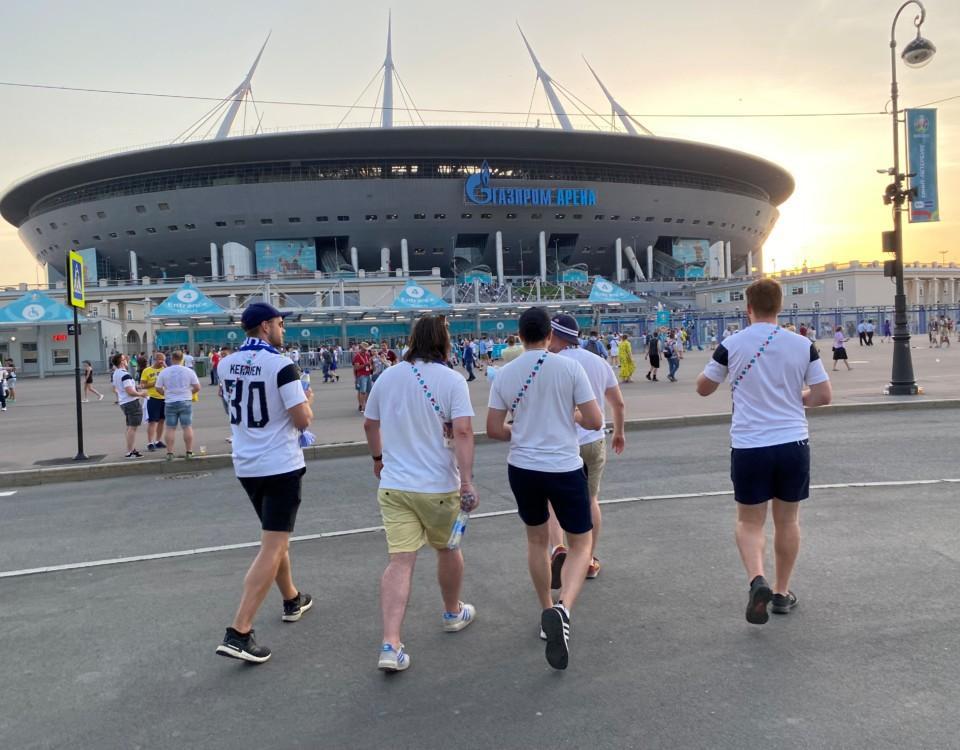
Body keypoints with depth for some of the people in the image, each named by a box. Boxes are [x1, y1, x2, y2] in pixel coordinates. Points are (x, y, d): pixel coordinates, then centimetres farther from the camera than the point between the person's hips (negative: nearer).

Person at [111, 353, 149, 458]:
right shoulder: (125, 374, -19)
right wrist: (141, 394, -6)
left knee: (129, 427, 17)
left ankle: (130, 449, 25)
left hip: (123, 402, 10)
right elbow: (130, 391, -24)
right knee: (133, 427, -5)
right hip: (132, 402, -10)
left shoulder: (116, 374, 12)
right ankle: (130, 452, -4)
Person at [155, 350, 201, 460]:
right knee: (187, 427, 3)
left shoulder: (164, 372, -1)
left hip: (170, 403, 1)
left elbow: (158, 388, 1)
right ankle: (189, 452, 5)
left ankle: (169, 453, 7)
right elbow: (197, 387, -4)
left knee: (170, 428, 6)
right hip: (186, 402, -1)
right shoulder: (189, 371, -3)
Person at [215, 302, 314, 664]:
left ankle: (292, 600, 39)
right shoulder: (281, 366, -16)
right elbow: (302, 420, -16)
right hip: (281, 465, -7)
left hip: (246, 465, 8)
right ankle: (239, 633, -9)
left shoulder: (226, 365, 5)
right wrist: (307, 400, 5)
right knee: (272, 547, -4)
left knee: (276, 536, 24)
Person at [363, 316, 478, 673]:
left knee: (400, 561, 0)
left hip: (393, 484, 3)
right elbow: (462, 432, -20)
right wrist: (468, 481, -20)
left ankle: (390, 645, -9)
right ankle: (453, 613, 41)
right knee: (447, 549, 20)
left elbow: (369, 424, 15)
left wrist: (378, 457, 30)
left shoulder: (387, 377, 4)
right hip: (438, 486, -3)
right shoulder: (452, 380, -10)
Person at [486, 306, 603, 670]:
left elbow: (494, 430, 0)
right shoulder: (569, 367, -10)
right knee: (581, 543, 11)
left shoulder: (504, 374, -2)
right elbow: (595, 421, -10)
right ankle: (562, 610, -13)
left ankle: (548, 613, 33)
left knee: (537, 539, 23)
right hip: (564, 468, -3)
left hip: (522, 468, 3)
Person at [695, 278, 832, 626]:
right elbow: (822, 396, 0)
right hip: (793, 442, 2)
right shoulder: (802, 345, -2)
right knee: (787, 520, 17)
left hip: (749, 445, -2)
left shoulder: (732, 345, -5)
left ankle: (757, 580, -10)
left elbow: (703, 388, 6)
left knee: (749, 522, 12)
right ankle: (782, 591, 27)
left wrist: (721, 367, 24)